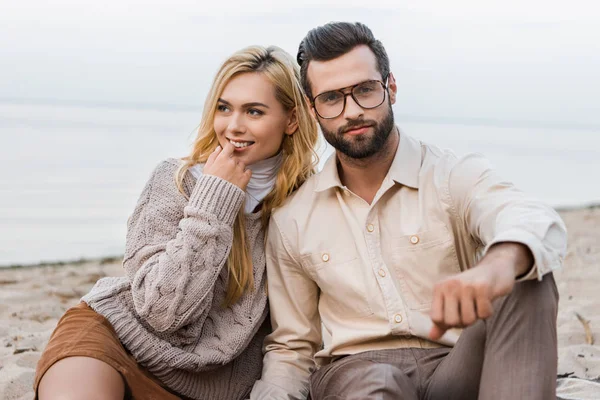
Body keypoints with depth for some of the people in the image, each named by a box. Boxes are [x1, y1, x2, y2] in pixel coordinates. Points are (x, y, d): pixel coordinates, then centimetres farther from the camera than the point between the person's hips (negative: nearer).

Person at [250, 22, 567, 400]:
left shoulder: (456, 177, -1)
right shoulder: (292, 222, 9)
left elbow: (537, 223, -24)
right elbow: (291, 348, 17)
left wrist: (499, 264, -50)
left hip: (457, 369, 2)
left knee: (527, 283, -29)